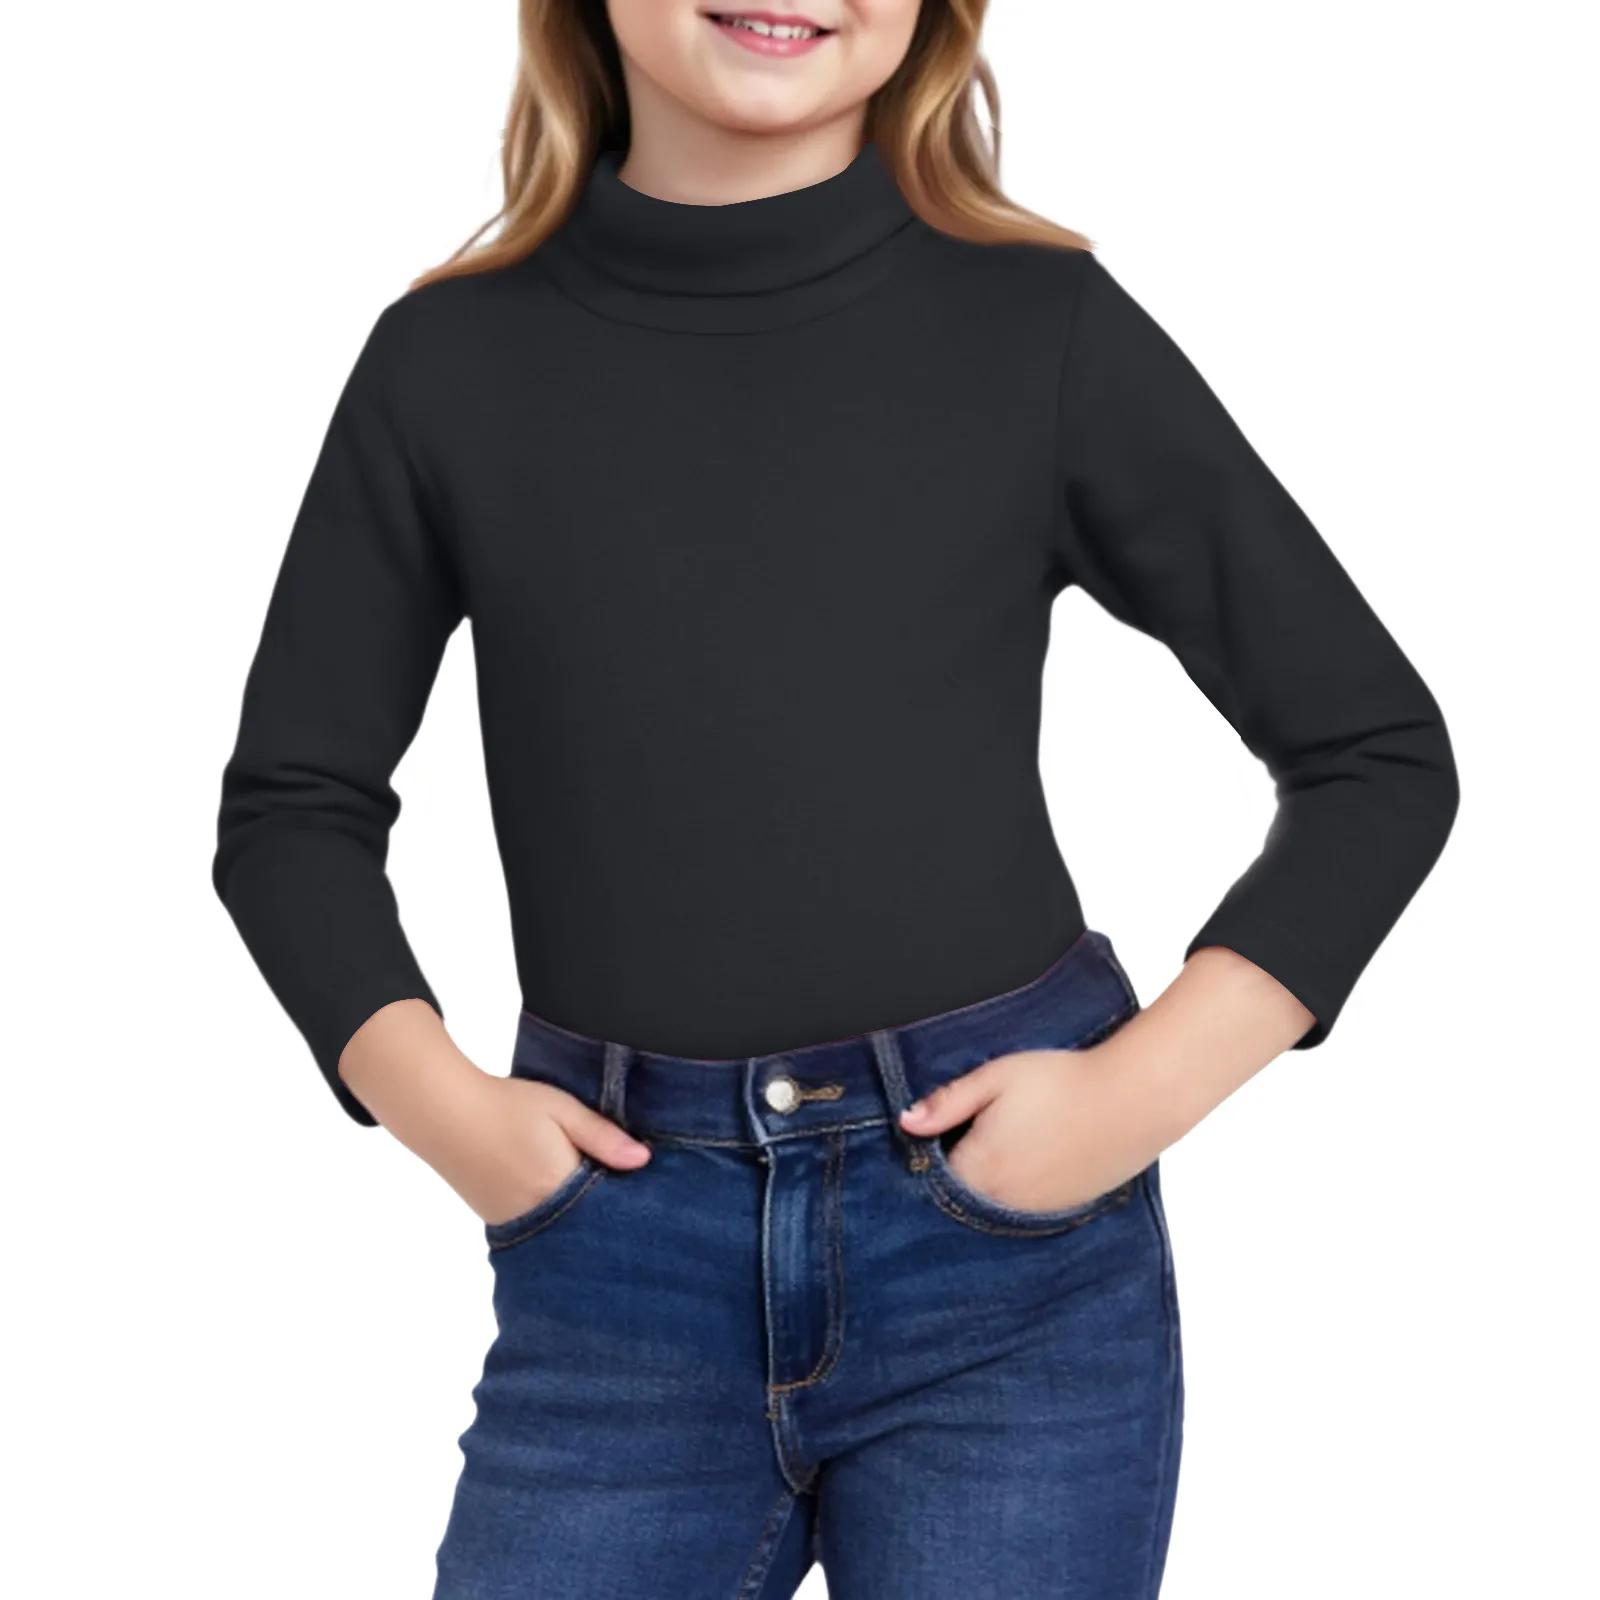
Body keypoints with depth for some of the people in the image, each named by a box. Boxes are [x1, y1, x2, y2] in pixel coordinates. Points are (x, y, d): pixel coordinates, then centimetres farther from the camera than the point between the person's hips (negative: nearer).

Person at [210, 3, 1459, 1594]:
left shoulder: (1043, 324, -2)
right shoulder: (452, 357, 2)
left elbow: (1380, 750, 2)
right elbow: (293, 798, 11)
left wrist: (1144, 1091, -8)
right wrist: (441, 1106, -3)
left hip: (1005, 1240, -1)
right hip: (617, 1252, 1)